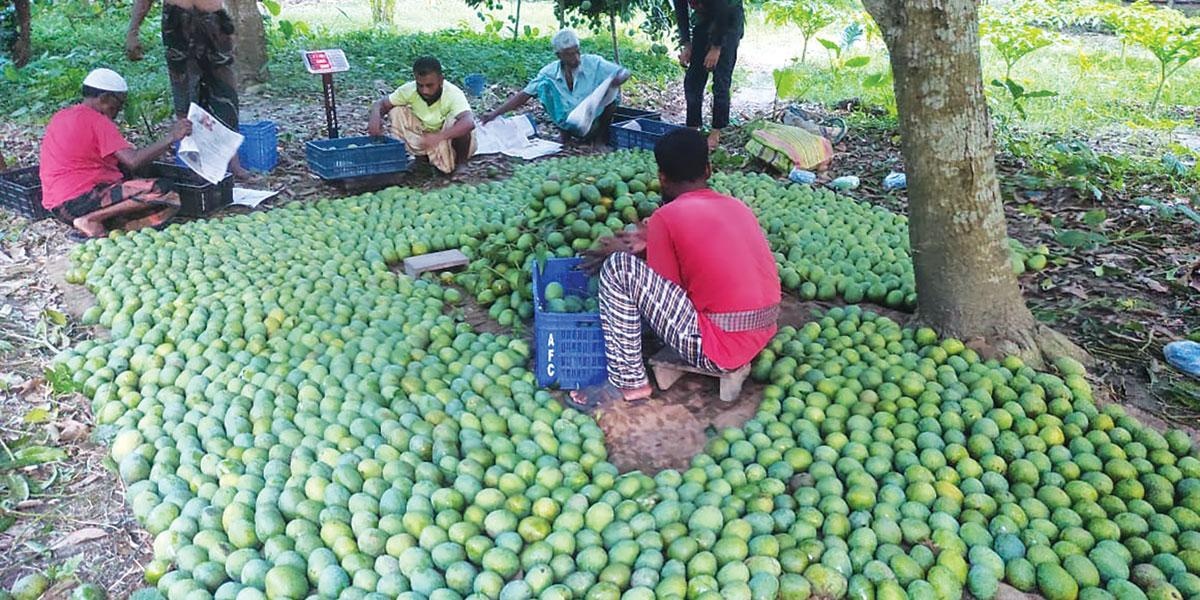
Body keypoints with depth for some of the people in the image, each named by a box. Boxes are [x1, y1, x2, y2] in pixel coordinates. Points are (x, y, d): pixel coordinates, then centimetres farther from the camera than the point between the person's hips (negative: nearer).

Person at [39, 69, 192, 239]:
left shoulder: (60, 116, 18)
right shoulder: (97, 120, -10)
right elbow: (133, 161, -21)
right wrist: (171, 137, -16)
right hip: (80, 200, -10)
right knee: (163, 192, -19)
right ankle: (91, 220, -16)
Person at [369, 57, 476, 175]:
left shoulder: (453, 94, -30)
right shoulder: (409, 90, -17)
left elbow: (469, 123, -47)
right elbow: (382, 103, -8)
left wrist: (439, 136, -59)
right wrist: (375, 117, -32)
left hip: (453, 140, -4)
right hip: (426, 139, 4)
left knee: (455, 122, -36)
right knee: (396, 110, -13)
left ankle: (460, 161, -9)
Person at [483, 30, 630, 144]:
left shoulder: (593, 63, -12)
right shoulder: (550, 72, -8)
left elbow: (624, 73, -13)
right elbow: (524, 95, -7)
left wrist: (618, 79, -38)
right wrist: (495, 113, -15)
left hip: (594, 124, 0)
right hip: (569, 125, 0)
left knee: (610, 90, -25)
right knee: (545, 84, -18)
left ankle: (602, 133, 2)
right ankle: (564, 132, -1)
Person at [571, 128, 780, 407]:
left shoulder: (666, 217, -8)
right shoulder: (738, 206, 11)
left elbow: (662, 291, -3)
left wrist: (624, 254, 12)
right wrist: (652, 240, 22)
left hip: (718, 348, -8)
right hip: (763, 335, 8)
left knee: (618, 268, -7)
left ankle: (628, 382, 0)